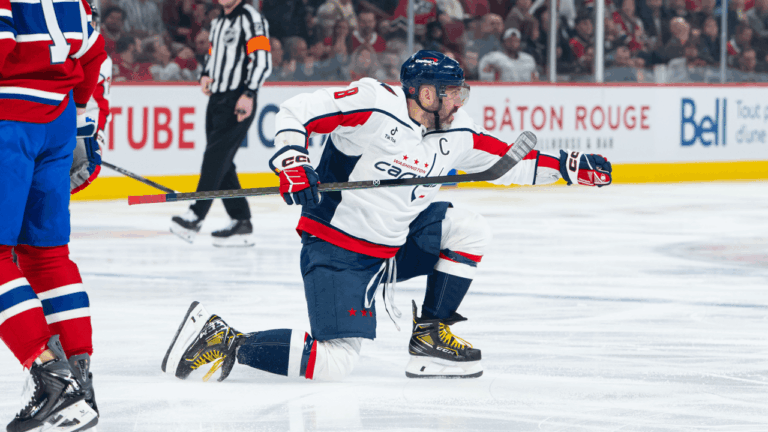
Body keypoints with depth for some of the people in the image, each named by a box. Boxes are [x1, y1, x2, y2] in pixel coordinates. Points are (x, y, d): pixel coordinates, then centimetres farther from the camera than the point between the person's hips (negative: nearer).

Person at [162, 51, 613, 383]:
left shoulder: (457, 134, 3)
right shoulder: (374, 105, -19)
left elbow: (507, 162, 14)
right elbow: (296, 112, -17)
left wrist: (568, 166, 3)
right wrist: (293, 164, -31)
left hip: (394, 243, 8)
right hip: (336, 249, -8)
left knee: (469, 230, 1)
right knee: (335, 362, -17)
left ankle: (431, 336, 8)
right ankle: (223, 341, -7)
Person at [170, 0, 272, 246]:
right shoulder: (218, 23, 20)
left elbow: (262, 61, -16)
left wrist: (249, 94, -25)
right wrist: (206, 76, 8)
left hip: (238, 104, -9)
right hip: (217, 99, 9)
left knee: (216, 157, -16)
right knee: (222, 164, 4)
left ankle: (195, 217, -21)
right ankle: (241, 223, 6)